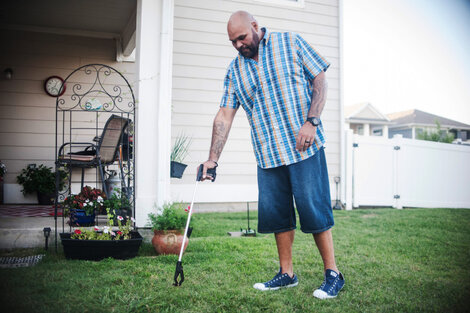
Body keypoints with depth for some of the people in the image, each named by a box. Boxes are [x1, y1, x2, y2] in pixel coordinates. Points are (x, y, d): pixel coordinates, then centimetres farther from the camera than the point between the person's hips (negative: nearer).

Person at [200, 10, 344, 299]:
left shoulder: (291, 43, 4)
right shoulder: (235, 70, 11)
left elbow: (320, 81, 2)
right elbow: (224, 116, 8)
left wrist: (311, 121, -12)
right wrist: (213, 159, 3)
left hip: (304, 147, -4)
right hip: (267, 154, 4)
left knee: (314, 209, -4)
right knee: (277, 214, 6)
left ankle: (333, 274, 9)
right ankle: (287, 273, 20)